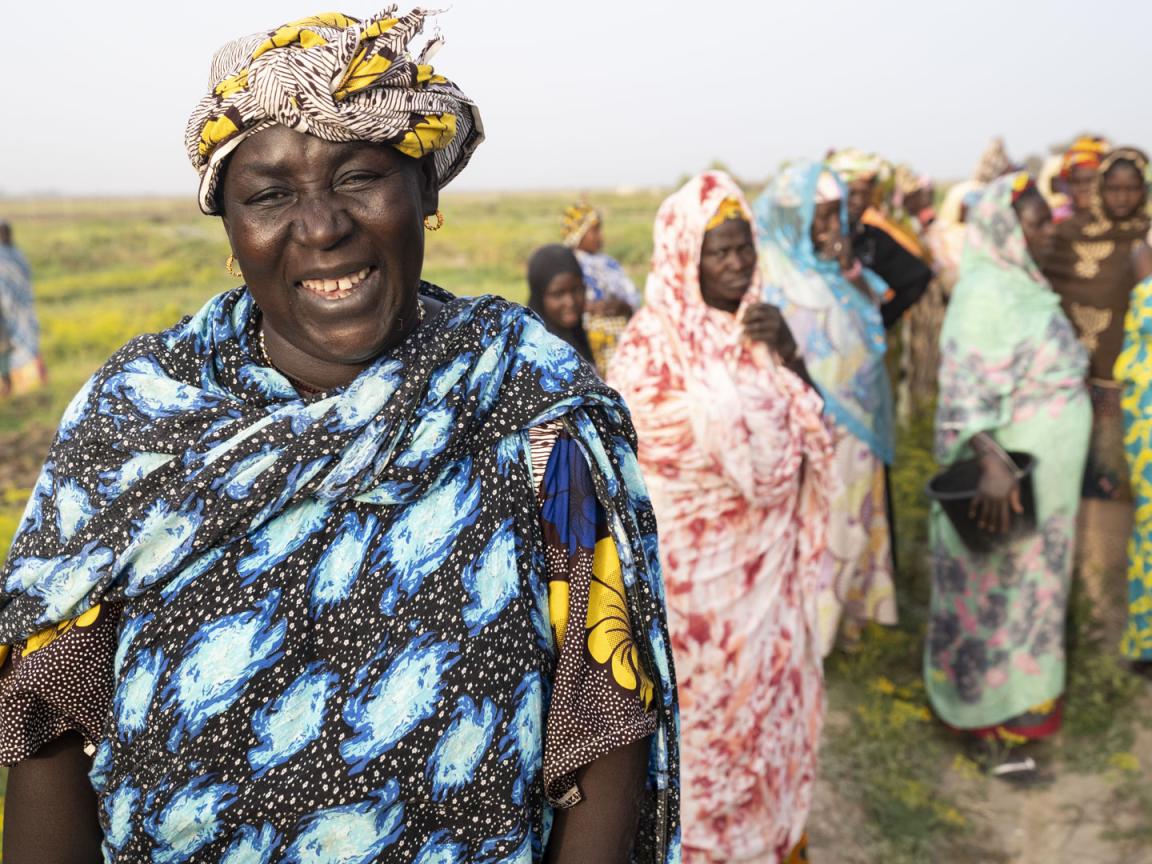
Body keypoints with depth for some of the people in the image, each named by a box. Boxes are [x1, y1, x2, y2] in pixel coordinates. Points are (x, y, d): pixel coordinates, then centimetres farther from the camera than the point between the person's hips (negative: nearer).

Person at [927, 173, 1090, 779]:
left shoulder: (1023, 285, 9)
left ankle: (1020, 695, 36)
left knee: (1029, 590, 20)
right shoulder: (986, 293, -20)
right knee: (994, 596, 3)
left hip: (1046, 478, 9)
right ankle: (989, 724, 17)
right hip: (1005, 479, -9)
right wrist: (993, 463, -39)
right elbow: (967, 392, -29)